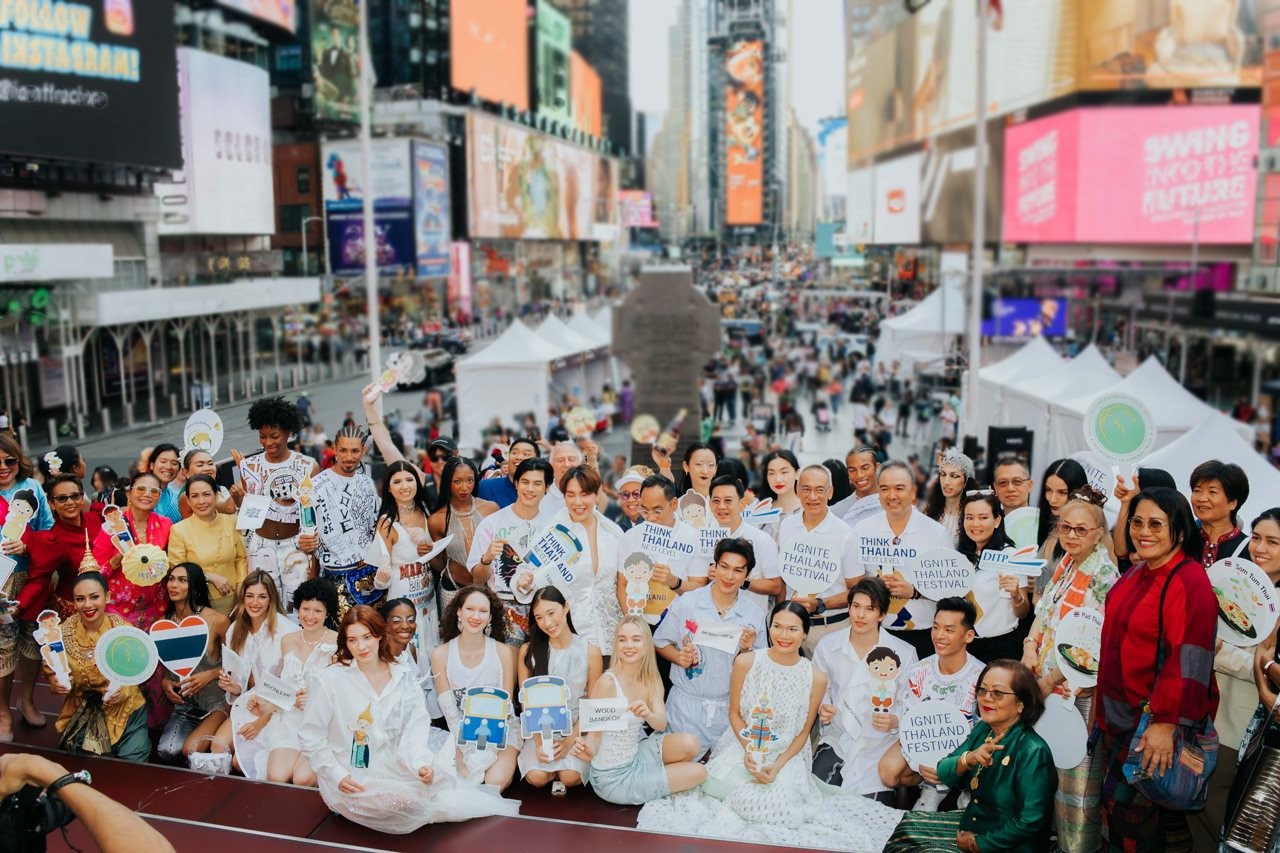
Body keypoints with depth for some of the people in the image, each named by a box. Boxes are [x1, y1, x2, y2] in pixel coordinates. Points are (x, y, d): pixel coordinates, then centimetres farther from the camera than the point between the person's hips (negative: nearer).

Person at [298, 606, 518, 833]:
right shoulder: (329, 681, -8)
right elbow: (310, 738, -5)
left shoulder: (403, 680, 2)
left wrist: (421, 764, -22)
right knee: (403, 800, -31)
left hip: (392, 770, 4)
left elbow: (414, 732, -2)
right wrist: (338, 777, -15)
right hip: (349, 780, -4)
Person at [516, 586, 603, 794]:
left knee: (571, 777, -26)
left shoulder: (590, 652, -6)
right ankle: (555, 772, 10)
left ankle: (561, 773, 9)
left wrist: (570, 740, -12)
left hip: (577, 730, -1)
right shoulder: (528, 651, -3)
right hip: (540, 730, 1)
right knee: (536, 777, -24)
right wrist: (539, 742, -13)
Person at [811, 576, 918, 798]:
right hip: (836, 740, 2)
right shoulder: (827, 645, 2)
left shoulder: (904, 653, -4)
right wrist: (822, 707, -7)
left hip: (879, 749, -2)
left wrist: (895, 721, -21)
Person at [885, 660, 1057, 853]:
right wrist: (967, 760, -24)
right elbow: (944, 775, -3)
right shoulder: (983, 729, -1)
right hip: (971, 821, 7)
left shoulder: (1032, 752, -23)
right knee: (907, 826, 8)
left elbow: (1030, 822, -24)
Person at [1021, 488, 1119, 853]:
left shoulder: (1104, 575, -15)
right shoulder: (1064, 564, 7)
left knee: (1076, 770, 1)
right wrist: (1031, 645, -2)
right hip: (1046, 684, 7)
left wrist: (1052, 679, -15)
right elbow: (1044, 611, 15)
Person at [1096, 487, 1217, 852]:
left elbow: (1189, 660, -24)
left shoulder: (1189, 582, -19)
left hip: (1157, 722, -8)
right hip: (1122, 714, 8)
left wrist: (1166, 724, -26)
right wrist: (1103, 705, 20)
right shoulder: (1137, 573, 9)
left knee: (1129, 808, -1)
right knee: (1116, 805, 16)